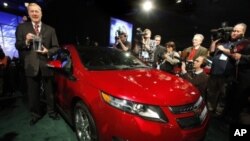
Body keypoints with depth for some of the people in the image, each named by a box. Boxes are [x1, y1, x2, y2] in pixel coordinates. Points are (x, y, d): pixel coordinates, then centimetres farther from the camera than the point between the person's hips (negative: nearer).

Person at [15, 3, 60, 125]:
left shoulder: (50, 29, 7)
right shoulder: (21, 27, 7)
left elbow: (56, 47, 3)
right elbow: (17, 46, 4)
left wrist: (48, 51, -16)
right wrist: (26, 41, -16)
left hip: (46, 66, 0)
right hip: (31, 66, 1)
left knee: (49, 92, 11)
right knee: (33, 93, 12)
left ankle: (51, 112, 30)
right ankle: (35, 114, 31)